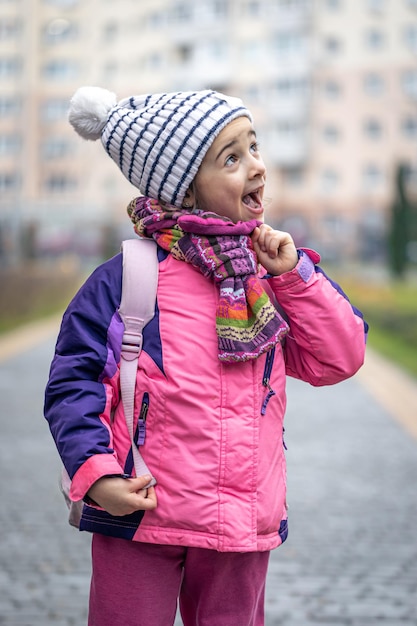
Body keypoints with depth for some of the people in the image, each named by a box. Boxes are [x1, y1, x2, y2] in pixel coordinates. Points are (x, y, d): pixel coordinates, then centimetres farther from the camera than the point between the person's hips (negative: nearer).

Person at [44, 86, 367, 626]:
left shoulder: (270, 277, 7)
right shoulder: (126, 278, -9)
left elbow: (339, 359, 5)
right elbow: (72, 382, -6)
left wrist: (295, 275, -4)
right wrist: (94, 471, -18)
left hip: (245, 525, 4)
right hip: (141, 519, -4)